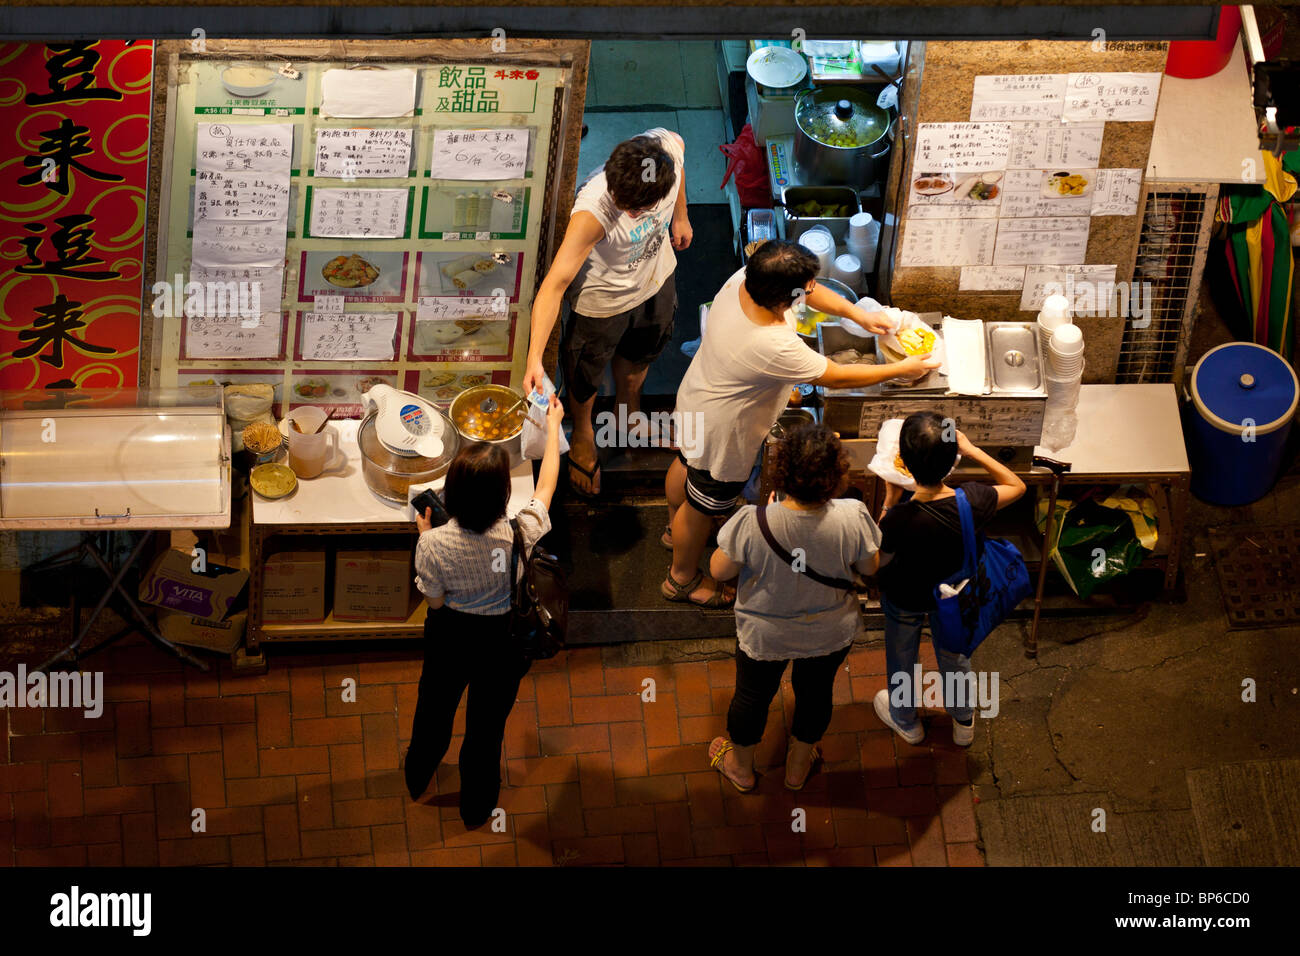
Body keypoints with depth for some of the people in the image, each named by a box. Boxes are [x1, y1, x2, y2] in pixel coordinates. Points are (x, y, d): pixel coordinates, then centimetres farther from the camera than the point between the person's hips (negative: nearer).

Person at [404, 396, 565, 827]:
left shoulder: (433, 544, -32)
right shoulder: (524, 534, -33)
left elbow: (435, 601, -13)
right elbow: (547, 483, -13)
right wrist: (552, 425, 2)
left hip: (450, 635, 1)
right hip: (503, 641, -1)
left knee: (435, 709, 30)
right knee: (487, 723, 24)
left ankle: (418, 780, 57)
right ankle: (476, 808, 46)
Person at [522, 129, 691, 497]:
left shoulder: (669, 146, -33)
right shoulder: (592, 212, -46)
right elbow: (554, 284, -46)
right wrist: (534, 358, -54)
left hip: (657, 279, 5)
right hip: (604, 298, -4)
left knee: (640, 355, 32)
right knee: (586, 373, 22)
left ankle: (629, 413, 64)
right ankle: (582, 435, 55)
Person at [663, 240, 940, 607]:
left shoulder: (742, 280, -25)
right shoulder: (775, 348, -45)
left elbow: (810, 291, -4)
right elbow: (837, 378, -28)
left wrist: (858, 314, -8)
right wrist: (901, 370, -16)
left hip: (697, 396, 8)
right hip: (721, 433, -8)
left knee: (687, 461, 35)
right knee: (701, 506, 19)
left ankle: (676, 529, 65)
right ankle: (683, 578, 46)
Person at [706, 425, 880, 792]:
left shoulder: (751, 521, -35)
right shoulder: (853, 517, -31)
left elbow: (720, 570, -17)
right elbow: (870, 568, -13)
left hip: (765, 634, -1)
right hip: (830, 634, 1)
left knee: (753, 694, 26)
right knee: (815, 692, 29)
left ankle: (740, 767, 52)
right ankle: (798, 766, 54)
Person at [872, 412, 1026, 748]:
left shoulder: (898, 519, -42)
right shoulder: (972, 500, -35)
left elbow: (879, 561, -19)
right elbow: (1016, 485, -12)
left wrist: (890, 500, -19)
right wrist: (972, 450, -15)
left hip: (906, 600, -2)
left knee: (901, 658, 30)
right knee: (954, 653, 32)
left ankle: (904, 720, 56)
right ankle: (963, 720, 57)